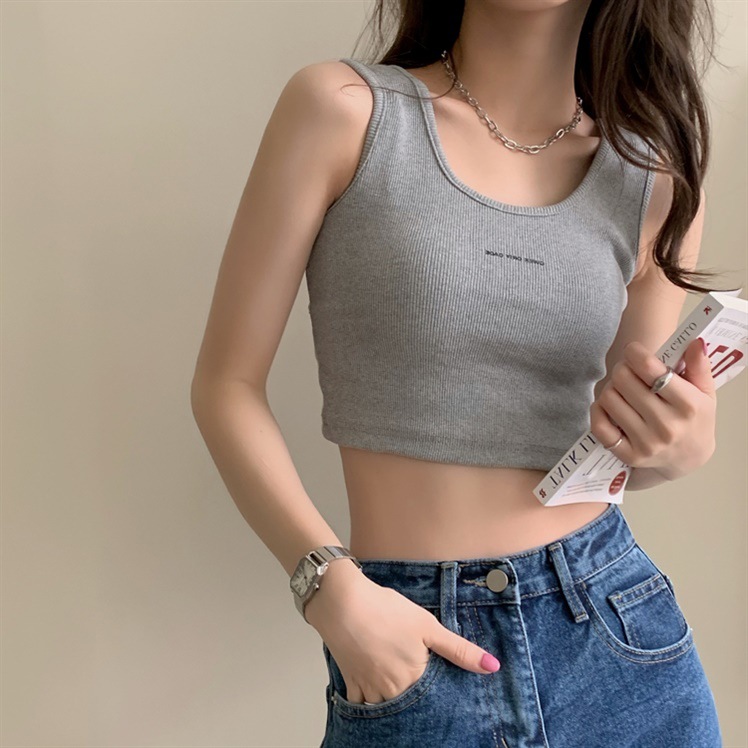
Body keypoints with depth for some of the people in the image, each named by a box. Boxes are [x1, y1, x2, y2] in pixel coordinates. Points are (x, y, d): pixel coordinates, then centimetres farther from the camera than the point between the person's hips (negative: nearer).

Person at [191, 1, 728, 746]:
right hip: (409, 648, -3)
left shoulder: (658, 170, 2)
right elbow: (226, 385, -5)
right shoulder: (343, 108, -8)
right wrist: (333, 587, -17)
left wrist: (683, 444, -11)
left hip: (620, 635, 4)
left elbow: (622, 439, 11)